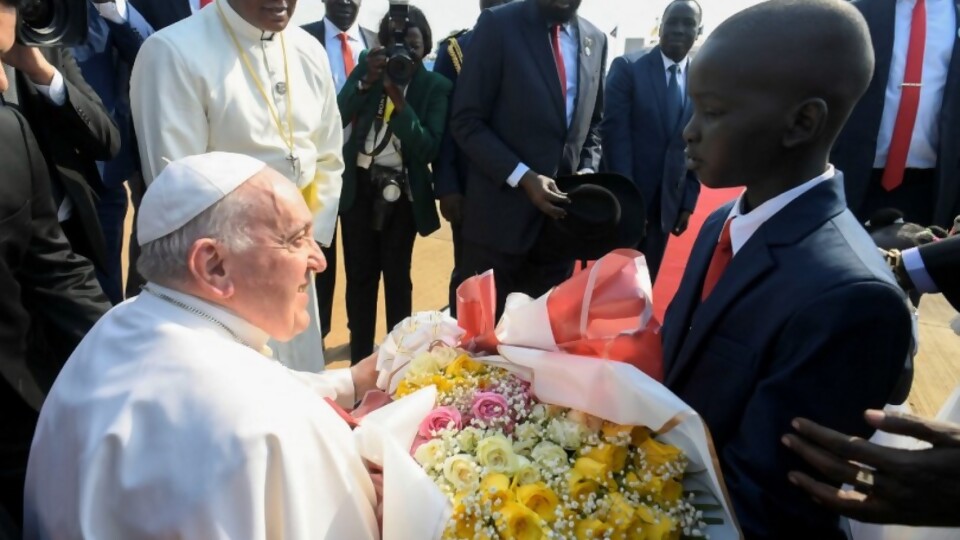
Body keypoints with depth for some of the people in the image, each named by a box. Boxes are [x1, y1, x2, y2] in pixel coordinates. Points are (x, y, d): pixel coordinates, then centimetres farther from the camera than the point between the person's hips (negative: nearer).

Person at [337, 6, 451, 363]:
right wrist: (365, 82, -19)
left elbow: (429, 147, -14)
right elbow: (338, 117, -5)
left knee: (397, 275, 7)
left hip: (401, 191, -1)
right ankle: (360, 357, 17)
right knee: (359, 274, 5)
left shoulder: (436, 86, -4)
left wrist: (399, 100, -23)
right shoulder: (368, 67, 3)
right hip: (358, 185, 2)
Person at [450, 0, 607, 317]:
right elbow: (467, 121, -9)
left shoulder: (595, 40, 10)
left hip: (561, 213, 5)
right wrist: (522, 177, -19)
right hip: (502, 212, -4)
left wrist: (588, 169, -2)